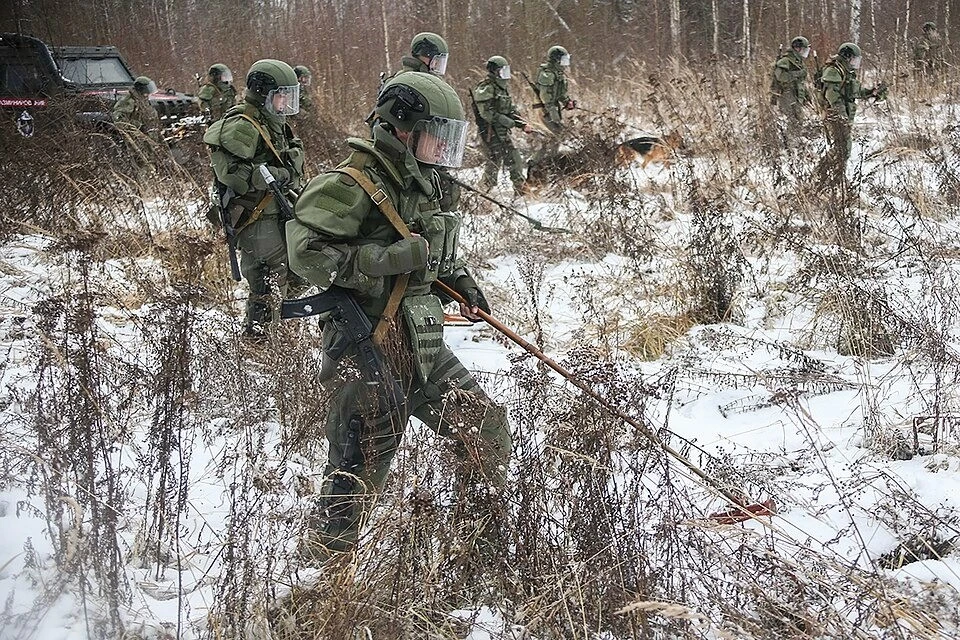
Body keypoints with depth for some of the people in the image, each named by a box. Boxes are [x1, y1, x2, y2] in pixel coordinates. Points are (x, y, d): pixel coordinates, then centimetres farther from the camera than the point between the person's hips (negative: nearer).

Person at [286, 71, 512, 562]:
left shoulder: (422, 182, 13)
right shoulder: (352, 185, -16)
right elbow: (306, 250, -25)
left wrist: (460, 280, 15)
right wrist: (389, 260, -26)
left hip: (422, 349, 9)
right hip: (370, 352, -9)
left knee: (487, 429, 15)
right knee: (359, 470, -3)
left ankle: (491, 534, 35)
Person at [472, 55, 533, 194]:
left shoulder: (503, 88, 15)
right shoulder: (486, 89, -14)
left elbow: (511, 109, 19)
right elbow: (487, 113, -21)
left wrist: (523, 124, 5)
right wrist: (508, 122, -20)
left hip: (503, 132, 9)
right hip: (490, 132, -9)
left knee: (515, 160, 9)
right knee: (494, 161, -6)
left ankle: (521, 189, 18)